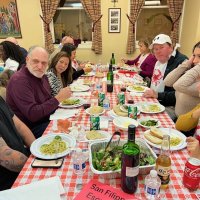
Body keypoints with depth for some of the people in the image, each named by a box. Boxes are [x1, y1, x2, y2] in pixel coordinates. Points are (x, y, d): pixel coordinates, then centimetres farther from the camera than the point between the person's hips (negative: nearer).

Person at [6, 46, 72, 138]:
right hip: (31, 129, -8)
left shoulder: (41, 75, 7)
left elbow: (47, 101, 9)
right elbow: (32, 114, -27)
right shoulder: (19, 80, -20)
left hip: (46, 120, 8)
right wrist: (58, 98, -25)